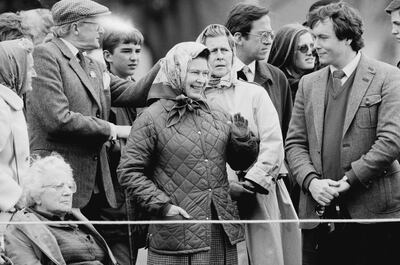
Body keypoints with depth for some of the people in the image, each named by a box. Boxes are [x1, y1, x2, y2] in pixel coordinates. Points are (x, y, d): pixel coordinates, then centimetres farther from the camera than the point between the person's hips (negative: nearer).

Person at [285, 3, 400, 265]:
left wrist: (348, 180, -13)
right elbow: (295, 143, 12)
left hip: (371, 214, -4)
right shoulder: (309, 84, 15)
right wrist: (311, 181, -7)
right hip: (318, 214, 4)